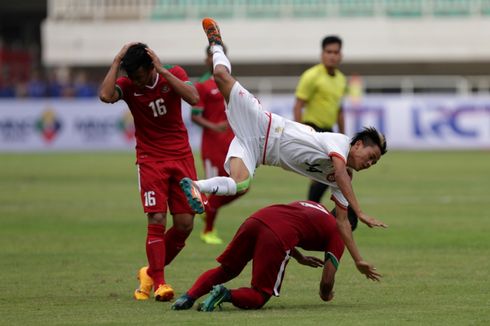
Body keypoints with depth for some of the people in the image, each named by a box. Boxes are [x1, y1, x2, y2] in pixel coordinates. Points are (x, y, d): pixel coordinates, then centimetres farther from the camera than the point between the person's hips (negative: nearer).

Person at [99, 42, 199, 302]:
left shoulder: (174, 75, -4)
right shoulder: (128, 85, -7)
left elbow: (193, 98, -22)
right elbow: (106, 95, -29)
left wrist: (163, 71, -24)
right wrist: (117, 61, -23)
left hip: (181, 156, 2)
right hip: (150, 160, -2)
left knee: (185, 224, -1)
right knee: (157, 220, -16)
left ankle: (151, 272, 18)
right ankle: (159, 283, -11)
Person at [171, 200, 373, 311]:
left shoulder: (308, 204, 38)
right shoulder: (338, 234, 20)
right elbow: (327, 280, 14)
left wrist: (300, 258, 55)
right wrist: (325, 294, 36)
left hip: (256, 219, 6)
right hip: (279, 236, -6)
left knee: (226, 270, 24)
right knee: (260, 296, 8)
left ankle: (189, 296, 1)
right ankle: (226, 295, -19)